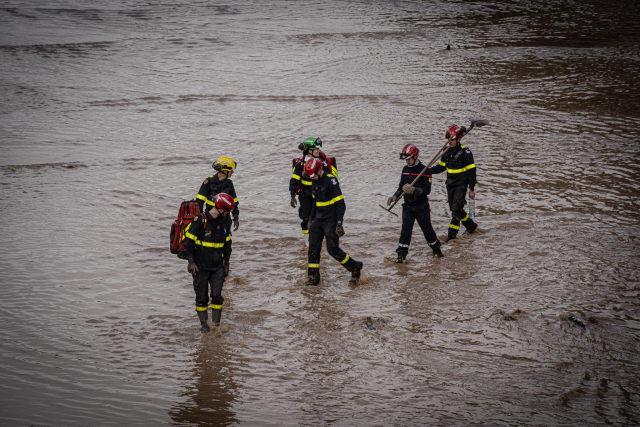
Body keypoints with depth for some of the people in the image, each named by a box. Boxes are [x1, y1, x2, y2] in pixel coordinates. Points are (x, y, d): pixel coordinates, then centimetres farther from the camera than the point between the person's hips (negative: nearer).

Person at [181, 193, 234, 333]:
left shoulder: (222, 222, 7)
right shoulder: (199, 221, -14)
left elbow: (226, 242, 21)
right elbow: (188, 241, -12)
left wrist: (225, 260, 22)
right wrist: (191, 261, -15)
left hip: (217, 267, 4)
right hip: (200, 267, -4)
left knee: (217, 295, -4)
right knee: (201, 297, 6)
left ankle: (216, 323, 5)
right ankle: (203, 323, 19)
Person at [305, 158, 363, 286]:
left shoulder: (331, 181, -17)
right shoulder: (315, 182, 9)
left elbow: (340, 203, -17)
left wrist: (339, 224, -20)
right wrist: (311, 219, 23)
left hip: (330, 221, -8)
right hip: (318, 221, 8)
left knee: (333, 249, -5)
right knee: (313, 248, 2)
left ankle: (355, 267, 15)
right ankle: (313, 278, 8)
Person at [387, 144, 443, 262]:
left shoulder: (425, 171, -12)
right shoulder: (405, 170, 6)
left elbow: (427, 190, -17)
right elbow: (401, 186, 16)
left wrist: (413, 190, -31)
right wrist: (395, 197, 1)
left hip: (421, 206, -4)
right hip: (408, 206, 4)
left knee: (427, 228, 7)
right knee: (405, 229, -3)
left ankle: (436, 249, 28)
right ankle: (401, 254, -2)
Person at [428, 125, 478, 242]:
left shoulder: (465, 152, -12)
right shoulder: (447, 152, 8)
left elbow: (471, 171, -10)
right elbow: (441, 166, 16)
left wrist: (471, 189, -11)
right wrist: (428, 171, -2)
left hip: (461, 185, -7)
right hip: (450, 184, 7)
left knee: (456, 208, -11)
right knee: (454, 208, 12)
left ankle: (452, 232, -10)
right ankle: (471, 226, 30)